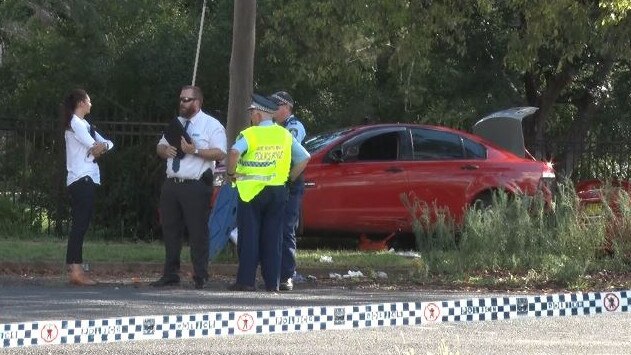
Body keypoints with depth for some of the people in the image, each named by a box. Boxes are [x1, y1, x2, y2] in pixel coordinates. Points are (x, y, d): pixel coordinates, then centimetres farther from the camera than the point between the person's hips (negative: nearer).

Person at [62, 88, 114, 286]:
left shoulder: (83, 124, 24)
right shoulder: (76, 123, -7)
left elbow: (107, 143, 17)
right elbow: (93, 147, -15)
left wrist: (103, 146, -5)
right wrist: (101, 147, 7)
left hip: (85, 180, 10)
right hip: (82, 179, -10)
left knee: (80, 225, 7)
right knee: (80, 223, -15)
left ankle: (75, 269, 5)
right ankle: (76, 270, -21)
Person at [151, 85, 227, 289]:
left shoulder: (211, 125, -3)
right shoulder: (176, 123, 18)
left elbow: (220, 153, -13)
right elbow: (160, 146, 25)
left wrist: (196, 151, -20)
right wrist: (165, 149, 2)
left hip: (196, 187, -7)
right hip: (171, 184, 7)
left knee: (198, 232, -5)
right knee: (170, 232, 10)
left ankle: (200, 277, 1)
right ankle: (170, 274, 18)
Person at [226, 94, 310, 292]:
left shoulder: (250, 134, -7)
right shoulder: (285, 135, 9)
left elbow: (235, 151, -26)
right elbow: (304, 158, 10)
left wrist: (231, 173, -12)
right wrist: (290, 177, 15)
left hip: (252, 191, -4)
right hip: (278, 191, 4)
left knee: (249, 237, 0)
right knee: (273, 238, 7)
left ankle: (246, 281, -2)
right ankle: (273, 282, 6)